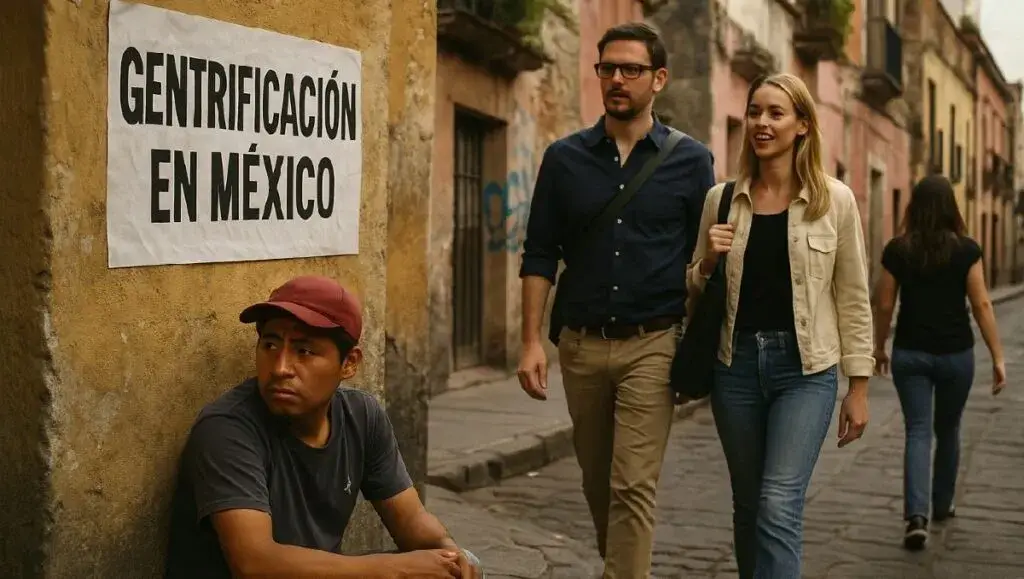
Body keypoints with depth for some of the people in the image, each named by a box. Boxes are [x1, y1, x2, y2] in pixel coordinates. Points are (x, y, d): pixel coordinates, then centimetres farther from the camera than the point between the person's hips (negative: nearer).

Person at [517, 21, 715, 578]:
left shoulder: (689, 161, 1)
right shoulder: (565, 158, 5)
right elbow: (539, 256, 5)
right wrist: (531, 341, -3)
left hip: (651, 344, -3)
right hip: (582, 344, 3)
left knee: (633, 486, -8)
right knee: (597, 483, 15)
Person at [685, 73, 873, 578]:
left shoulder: (835, 200, -3)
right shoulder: (721, 198, 4)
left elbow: (853, 298, 1)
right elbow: (694, 290, 13)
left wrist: (858, 387, 0)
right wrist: (707, 261, -9)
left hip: (805, 367, -3)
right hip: (737, 364, 3)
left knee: (779, 506, -13)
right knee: (748, 507, 12)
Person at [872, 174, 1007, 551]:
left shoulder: (897, 250, -4)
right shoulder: (966, 250, -6)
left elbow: (884, 304, 0)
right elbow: (981, 305, -9)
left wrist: (879, 347, 14)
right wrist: (998, 357, -4)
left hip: (910, 353, 0)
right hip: (955, 353, 0)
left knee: (917, 432, 0)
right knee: (947, 430, 19)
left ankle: (916, 516, -16)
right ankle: (942, 504, 35)